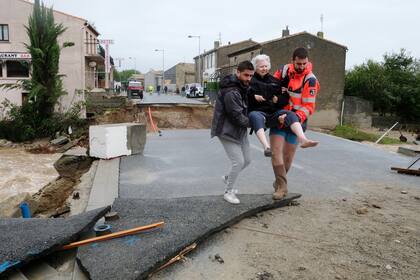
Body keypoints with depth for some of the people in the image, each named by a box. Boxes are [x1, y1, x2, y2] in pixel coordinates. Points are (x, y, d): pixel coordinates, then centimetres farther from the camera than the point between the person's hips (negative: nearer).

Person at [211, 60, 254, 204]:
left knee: (247, 160, 13)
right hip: (227, 131, -9)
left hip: (240, 130, 9)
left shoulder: (242, 86, 6)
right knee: (238, 161, -10)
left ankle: (227, 178, 36)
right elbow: (238, 117, -25)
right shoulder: (231, 92, -26)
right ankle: (228, 192, 10)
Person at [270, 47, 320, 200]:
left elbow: (308, 107, -16)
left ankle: (279, 183, 30)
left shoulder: (310, 80, -12)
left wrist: (294, 118, -30)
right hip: (278, 118, 2)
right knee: (276, 153, -8)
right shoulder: (283, 70, -2)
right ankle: (282, 186, 0)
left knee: (288, 157, 8)